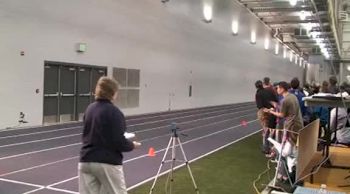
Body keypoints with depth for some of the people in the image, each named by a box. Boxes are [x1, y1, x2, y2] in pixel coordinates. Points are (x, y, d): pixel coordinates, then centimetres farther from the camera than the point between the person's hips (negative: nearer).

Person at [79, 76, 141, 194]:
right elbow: (118, 142, -15)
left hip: (86, 160, 6)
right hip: (107, 163, -6)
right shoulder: (114, 112, -13)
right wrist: (132, 145, 3)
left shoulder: (89, 109, 8)